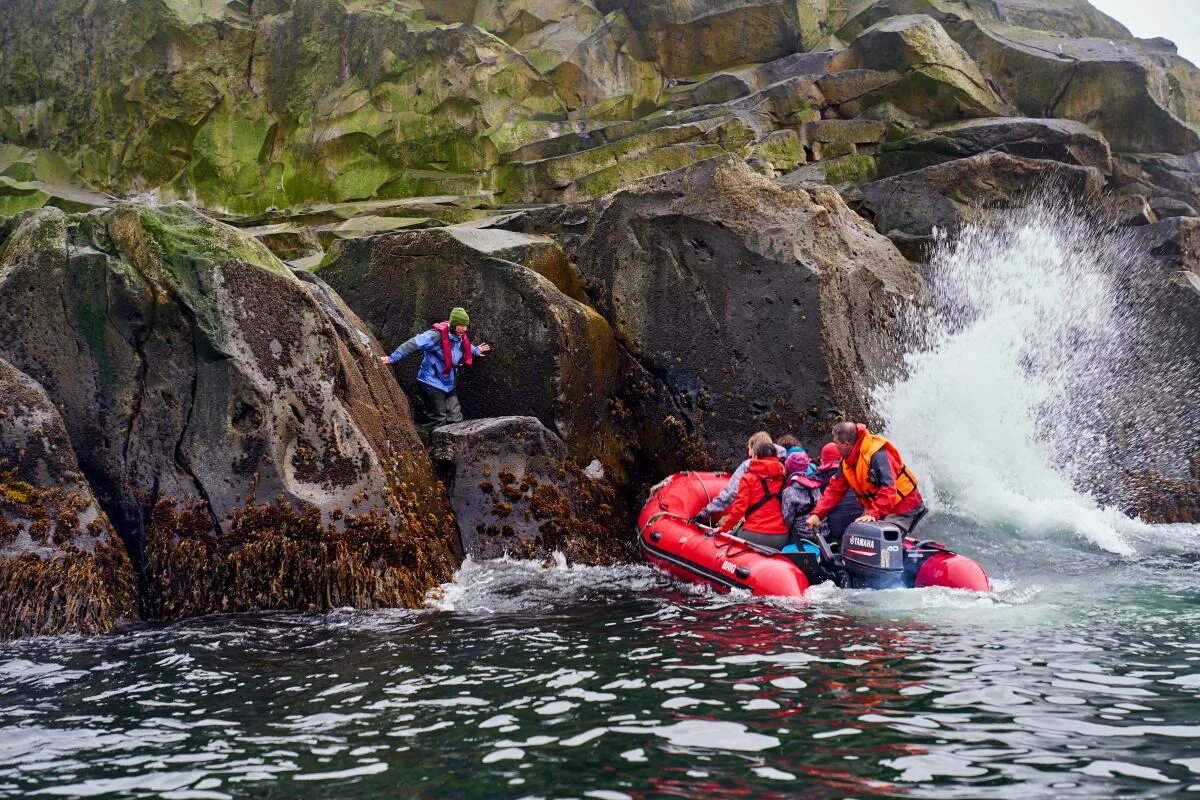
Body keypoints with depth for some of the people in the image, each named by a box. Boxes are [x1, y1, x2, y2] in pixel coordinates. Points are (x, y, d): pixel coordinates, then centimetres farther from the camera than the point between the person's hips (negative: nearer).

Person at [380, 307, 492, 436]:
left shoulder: (460, 337, 3)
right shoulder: (437, 335, -23)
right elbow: (414, 344, -27)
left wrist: (476, 350, 45)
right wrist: (393, 358, -31)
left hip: (450, 385, 8)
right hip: (433, 383, -8)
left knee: (456, 420, 9)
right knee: (438, 420, -6)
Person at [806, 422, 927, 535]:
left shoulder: (877, 454, -26)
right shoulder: (847, 461, 3)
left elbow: (888, 489, -33)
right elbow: (835, 490, 4)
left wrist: (874, 514, -41)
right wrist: (817, 514, -6)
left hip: (902, 507, -9)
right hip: (874, 508, 9)